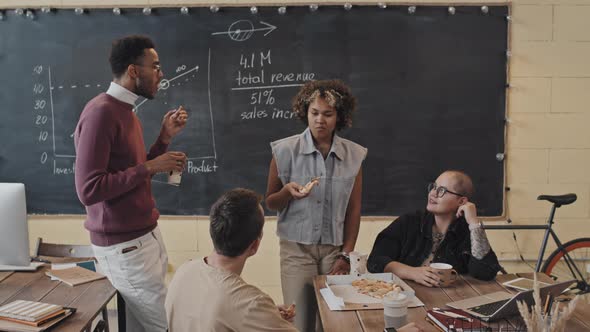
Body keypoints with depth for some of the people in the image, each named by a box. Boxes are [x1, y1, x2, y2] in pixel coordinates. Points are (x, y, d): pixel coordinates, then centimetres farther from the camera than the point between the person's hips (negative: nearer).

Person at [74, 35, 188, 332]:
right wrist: (149, 167, -20)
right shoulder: (101, 112, -18)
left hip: (145, 236, 9)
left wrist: (165, 136, 8)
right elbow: (88, 190, -23)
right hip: (124, 246, -9)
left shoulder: (127, 113, 11)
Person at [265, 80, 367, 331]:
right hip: (296, 248, -1)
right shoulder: (285, 150, -6)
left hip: (335, 249, 2)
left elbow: (354, 210, 4)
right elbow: (270, 203, 3)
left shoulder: (354, 155, -1)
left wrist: (346, 255, 0)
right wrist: (288, 192, -18)